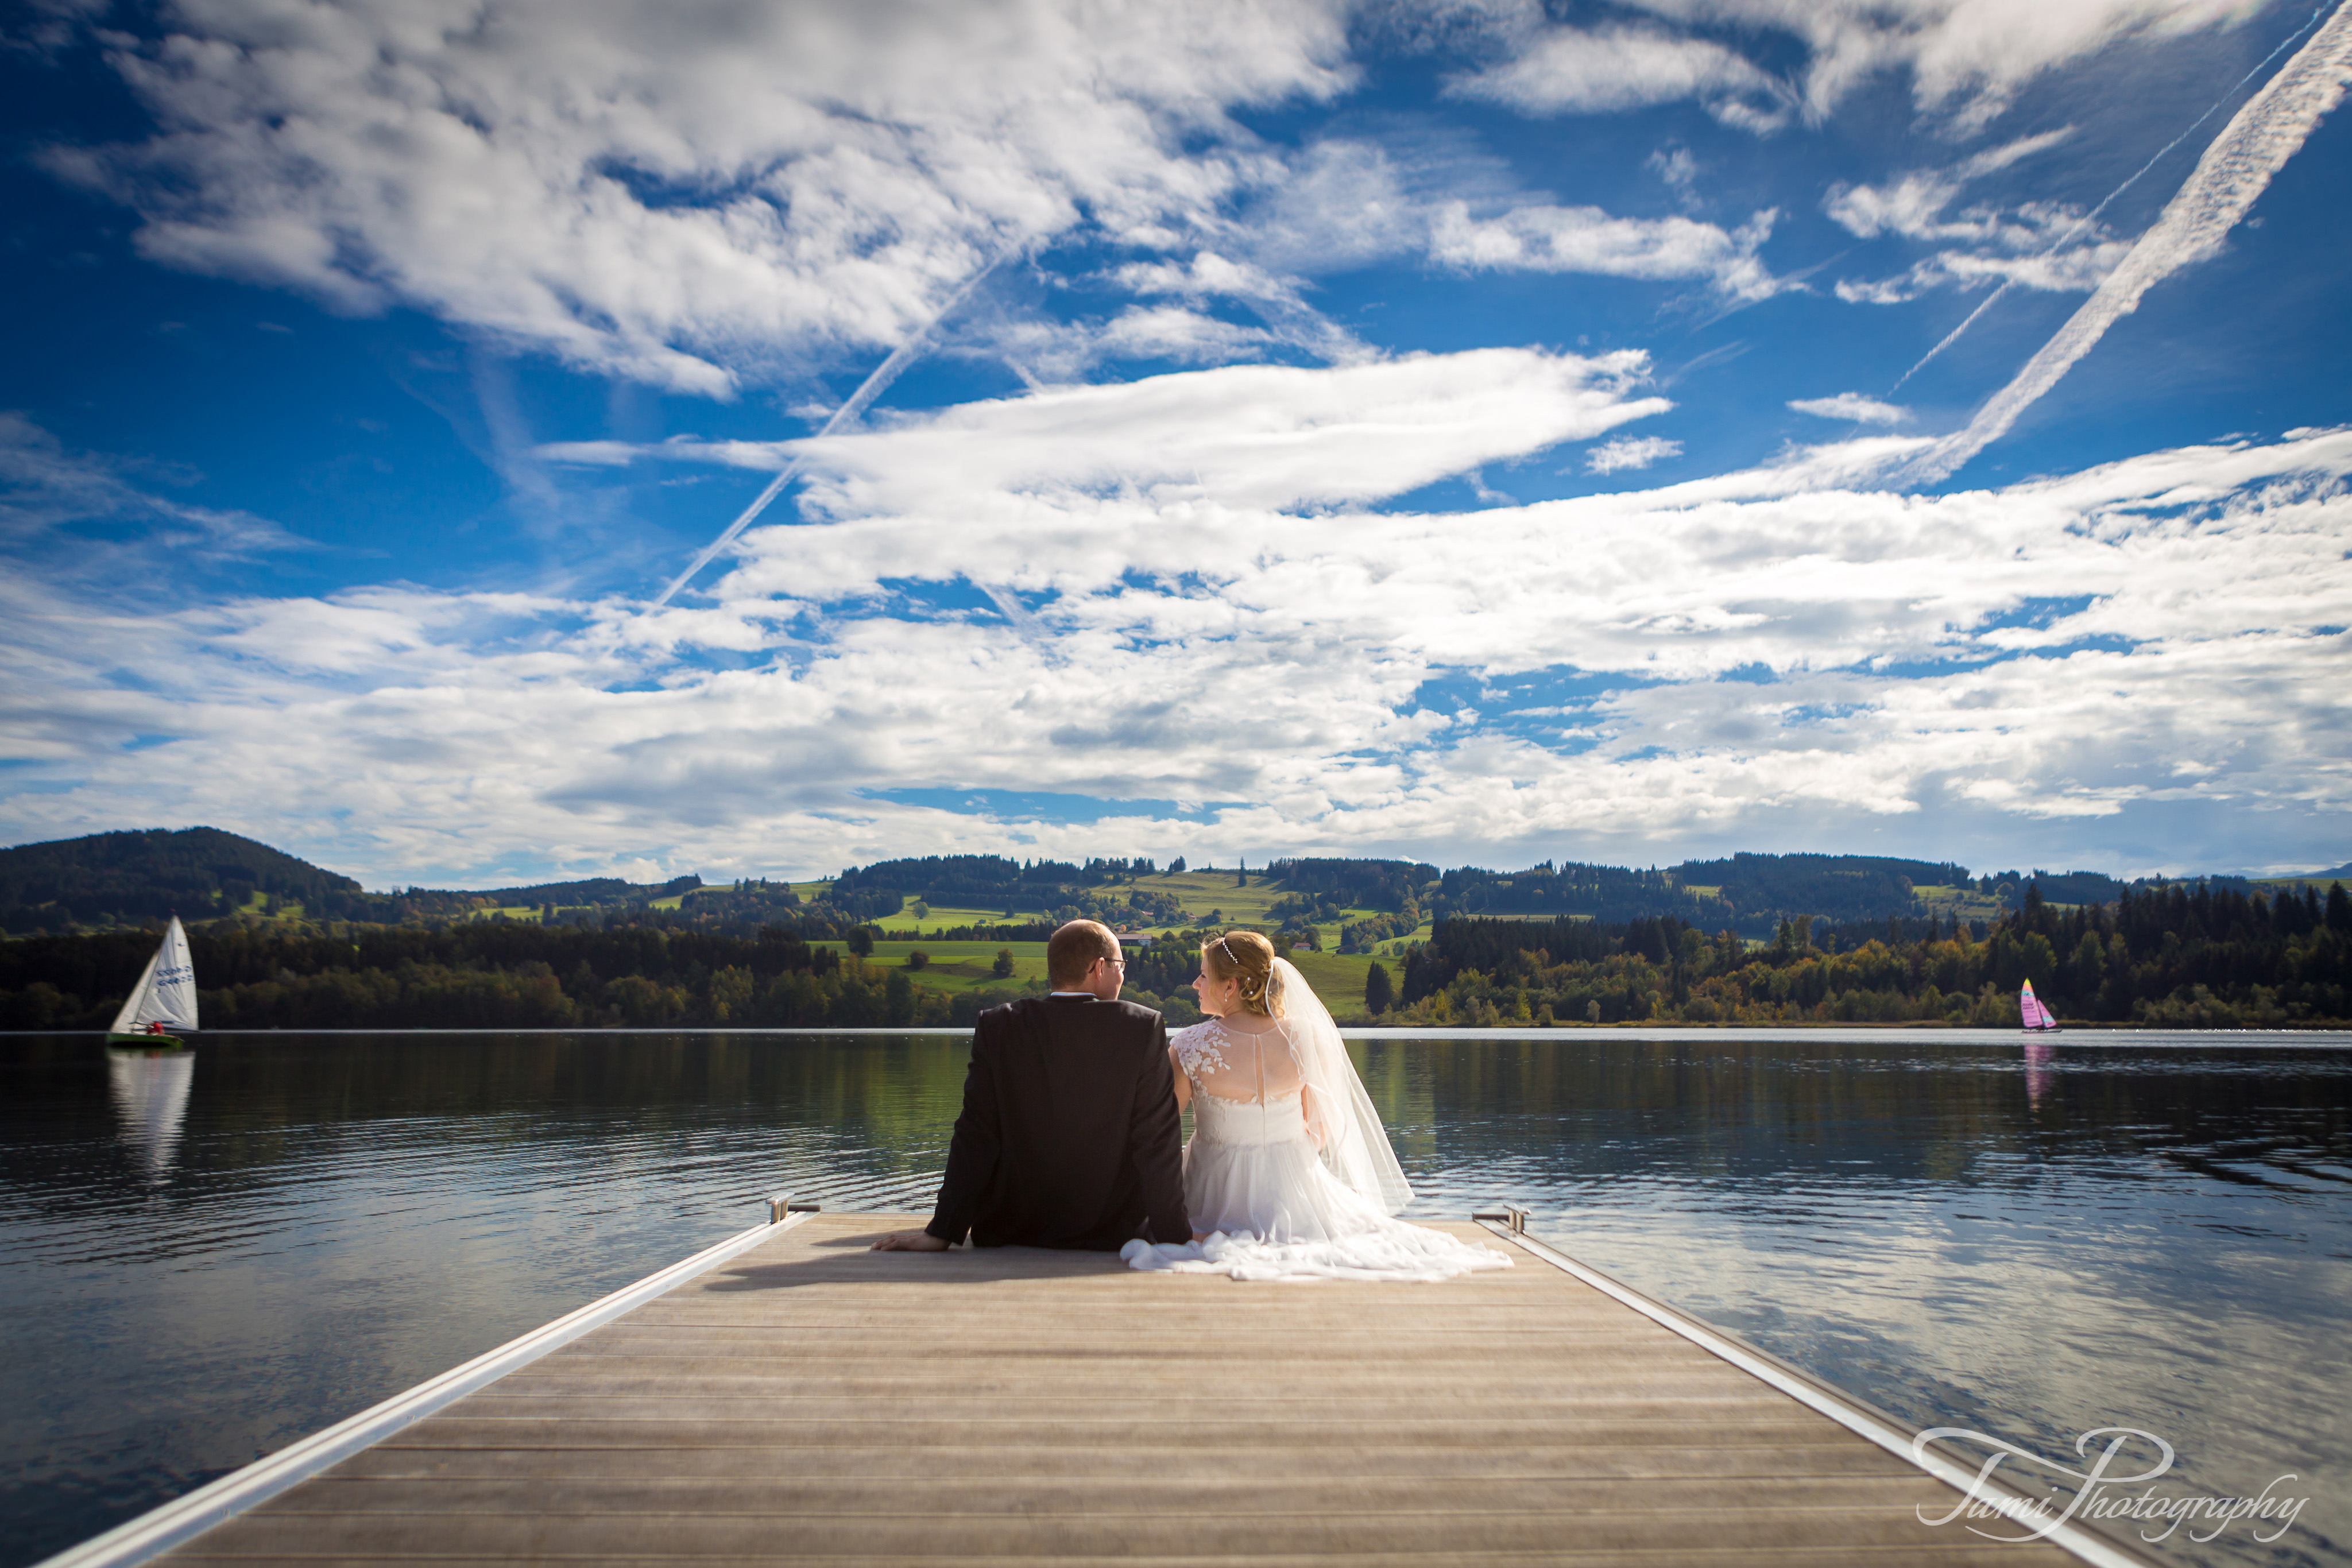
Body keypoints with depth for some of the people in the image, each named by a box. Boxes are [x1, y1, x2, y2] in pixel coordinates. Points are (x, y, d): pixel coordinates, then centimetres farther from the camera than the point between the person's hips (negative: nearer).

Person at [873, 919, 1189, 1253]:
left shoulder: (998, 1027, -7)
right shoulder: (1143, 1028, -11)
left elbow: (975, 1137, -7)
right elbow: (1157, 1142, -11)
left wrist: (942, 1233, -2)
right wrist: (1175, 1235, -5)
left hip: (1011, 1234, 2)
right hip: (1113, 1235, -2)